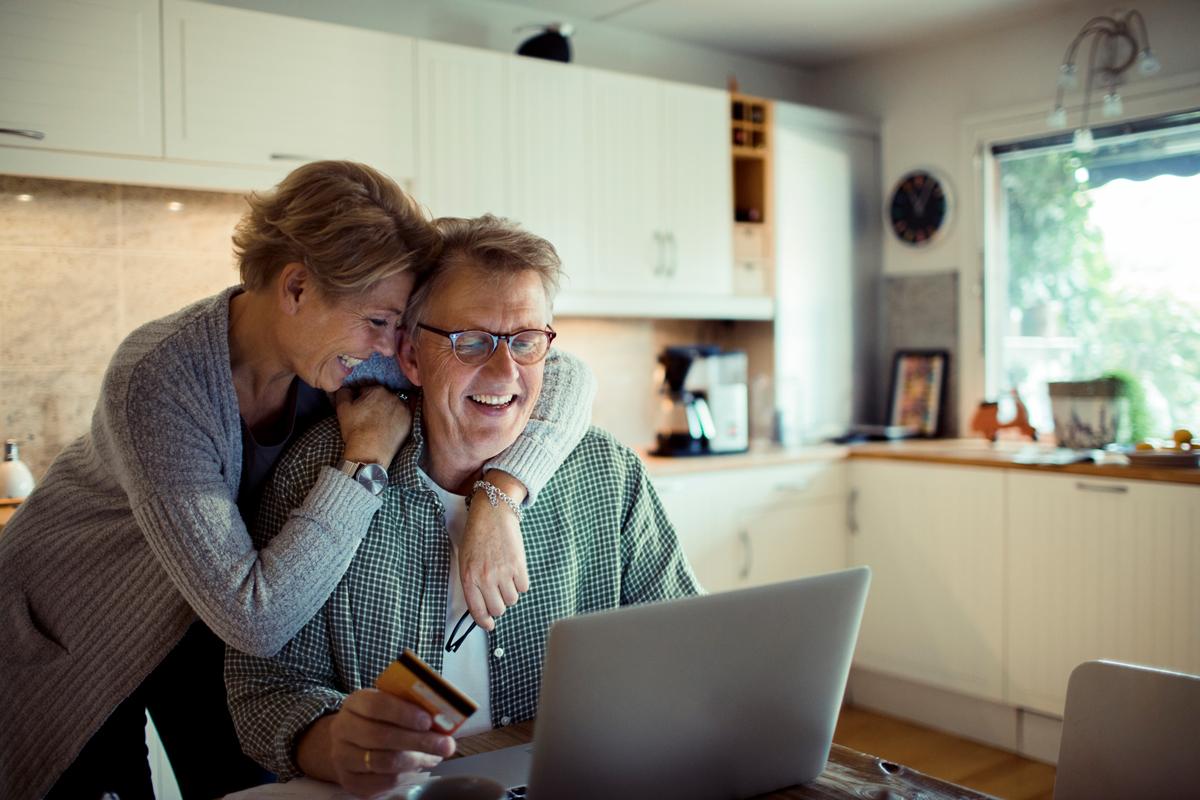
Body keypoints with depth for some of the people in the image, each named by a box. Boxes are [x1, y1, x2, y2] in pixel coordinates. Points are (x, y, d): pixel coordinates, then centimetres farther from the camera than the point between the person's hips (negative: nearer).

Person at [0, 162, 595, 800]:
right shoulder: (157, 379, -36)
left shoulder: (360, 352, -21)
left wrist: (499, 494, -39)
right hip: (75, 629, -4)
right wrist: (366, 458, -36)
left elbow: (566, 377, -23)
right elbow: (255, 622, -40)